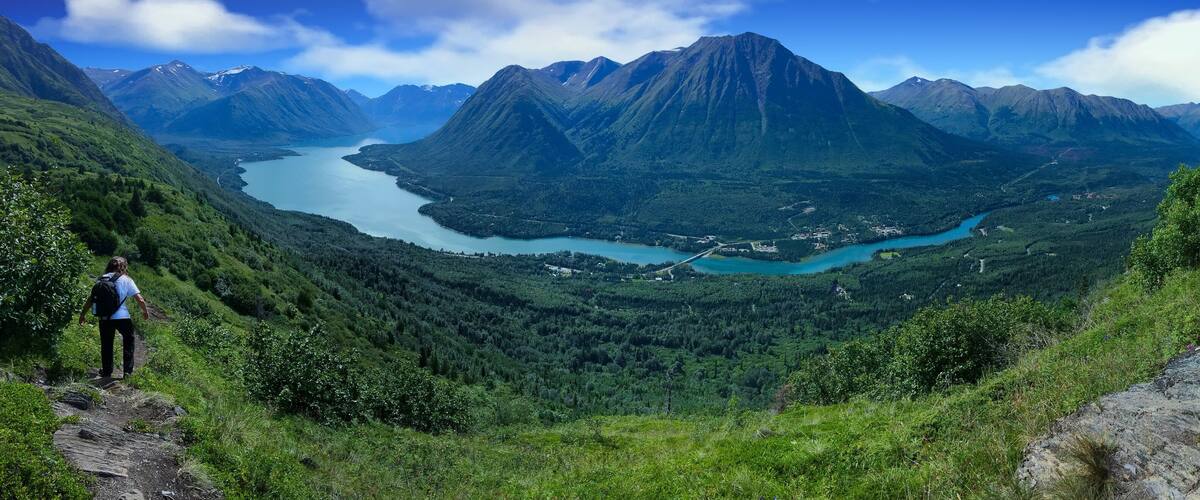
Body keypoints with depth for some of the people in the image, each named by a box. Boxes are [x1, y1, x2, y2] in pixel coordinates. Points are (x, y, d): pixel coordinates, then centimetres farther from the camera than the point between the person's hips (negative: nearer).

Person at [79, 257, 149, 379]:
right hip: (122, 317, -3)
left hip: (104, 317, 3)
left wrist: (83, 314, 17)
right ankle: (128, 370, 16)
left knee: (106, 344, 18)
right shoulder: (126, 280, -2)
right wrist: (145, 311, 12)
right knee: (128, 341, 18)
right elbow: (140, 300, -5)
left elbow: (91, 299, 7)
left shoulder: (101, 279, 7)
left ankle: (106, 371, 26)